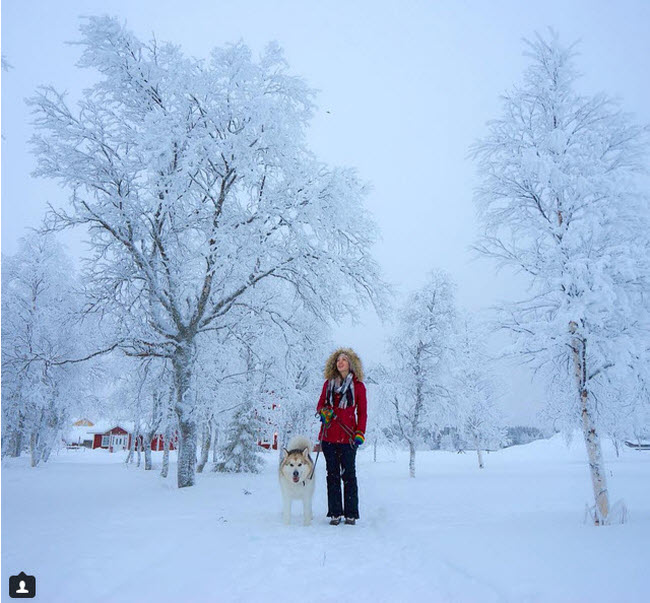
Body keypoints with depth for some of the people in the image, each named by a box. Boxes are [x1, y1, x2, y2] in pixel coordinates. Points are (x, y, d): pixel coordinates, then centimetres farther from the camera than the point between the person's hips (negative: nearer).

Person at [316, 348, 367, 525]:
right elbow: (320, 404, 17)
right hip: (329, 436, 3)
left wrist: (360, 433, -6)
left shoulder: (358, 385, 2)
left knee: (349, 475, 2)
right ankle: (335, 514, 15)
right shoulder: (328, 384, 10)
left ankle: (351, 514, 11)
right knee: (332, 475, 8)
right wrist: (323, 412, -6)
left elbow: (362, 412, 4)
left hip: (348, 437, -3)